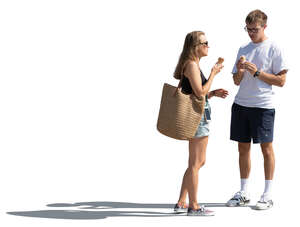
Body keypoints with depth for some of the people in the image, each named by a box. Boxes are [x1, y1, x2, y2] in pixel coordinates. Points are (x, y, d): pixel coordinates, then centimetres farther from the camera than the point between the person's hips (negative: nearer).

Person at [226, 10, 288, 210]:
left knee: (266, 148, -2)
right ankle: (243, 193, 15)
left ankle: (268, 195, 3)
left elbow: (281, 81, -7)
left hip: (263, 106, -5)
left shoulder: (273, 49, -3)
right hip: (241, 104, 6)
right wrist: (239, 71, -5)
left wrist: (257, 72, -15)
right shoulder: (243, 49, 14)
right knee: (243, 148, 8)